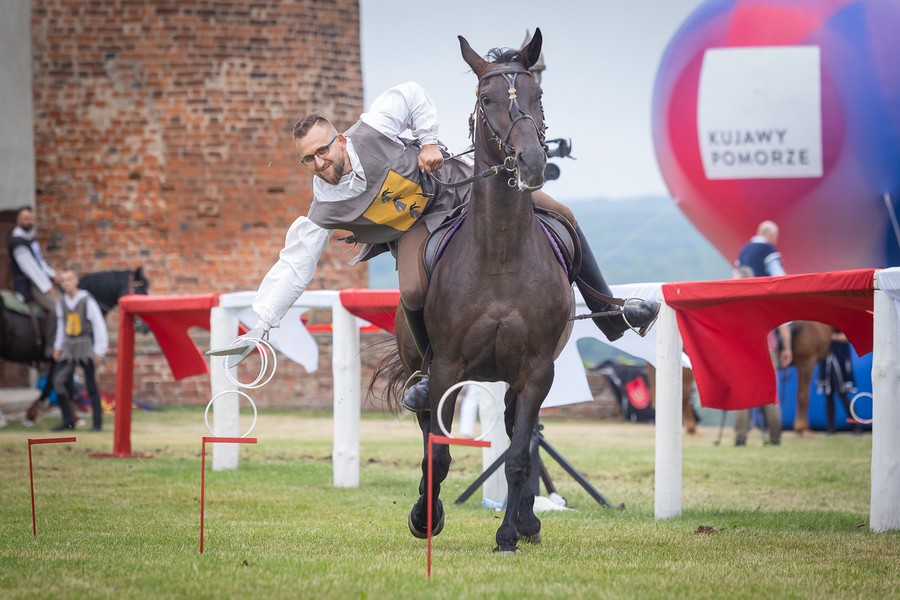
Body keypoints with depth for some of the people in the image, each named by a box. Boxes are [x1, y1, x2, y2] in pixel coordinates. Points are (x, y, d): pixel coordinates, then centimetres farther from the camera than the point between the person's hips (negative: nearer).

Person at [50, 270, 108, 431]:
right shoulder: (61, 303, 7)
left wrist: (99, 350, -9)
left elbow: (99, 326, -7)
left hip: (85, 346, -5)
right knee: (59, 380, -9)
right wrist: (58, 346, 13)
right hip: (68, 348, 5)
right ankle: (68, 420, 0)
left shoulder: (87, 301, -9)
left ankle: (97, 422, 8)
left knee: (91, 386, 0)